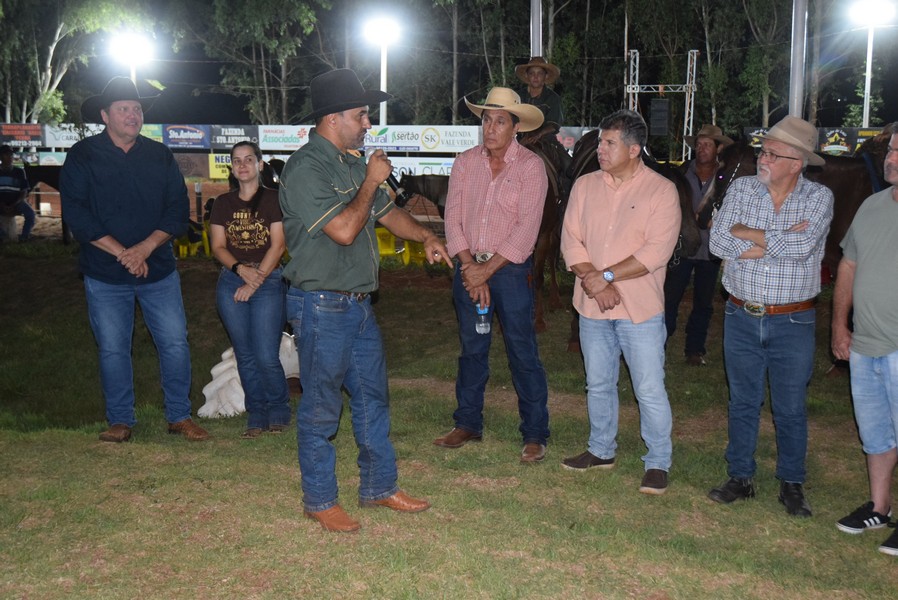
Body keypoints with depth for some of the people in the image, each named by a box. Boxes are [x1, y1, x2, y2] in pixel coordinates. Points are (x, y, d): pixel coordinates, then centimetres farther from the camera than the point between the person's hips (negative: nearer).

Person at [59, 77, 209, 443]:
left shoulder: (160, 156, 7)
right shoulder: (82, 157, 0)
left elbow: (178, 209, 2)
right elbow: (75, 213, -8)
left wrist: (146, 247, -13)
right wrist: (121, 253, -15)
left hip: (159, 270, 2)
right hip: (105, 274, -1)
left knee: (175, 342, 0)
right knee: (112, 350, 5)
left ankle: (179, 416, 14)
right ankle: (120, 421, 19)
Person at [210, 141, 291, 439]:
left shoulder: (273, 199, -2)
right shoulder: (223, 203, 11)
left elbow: (277, 245, -7)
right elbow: (218, 246, 7)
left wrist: (255, 281, -12)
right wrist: (241, 269, -12)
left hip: (269, 281, -4)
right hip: (231, 282, 4)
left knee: (266, 356, -8)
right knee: (245, 355, 7)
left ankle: (279, 412, 14)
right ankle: (256, 416, 18)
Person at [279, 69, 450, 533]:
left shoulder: (353, 164, 12)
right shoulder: (305, 168, -16)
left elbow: (386, 212, 21)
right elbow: (344, 229, -23)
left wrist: (425, 236, 5)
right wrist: (371, 181, -12)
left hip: (358, 304, 9)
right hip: (321, 307, -9)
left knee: (373, 398, 16)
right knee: (321, 408, 4)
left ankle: (379, 487, 30)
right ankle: (319, 500, 18)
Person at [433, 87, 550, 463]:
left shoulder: (530, 166, -7)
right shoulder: (465, 163, 5)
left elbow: (526, 228, -13)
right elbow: (453, 218, 1)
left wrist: (487, 269, -14)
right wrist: (469, 266, -9)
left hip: (511, 270, -4)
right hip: (469, 268, 4)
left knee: (523, 353, -1)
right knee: (471, 350, 13)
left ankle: (535, 434, 9)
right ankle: (468, 424, 26)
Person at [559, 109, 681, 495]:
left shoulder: (661, 191, -8)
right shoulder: (585, 186, 5)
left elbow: (656, 252, -16)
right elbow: (571, 241, 0)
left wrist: (606, 276, -18)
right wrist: (593, 282, -15)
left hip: (640, 309, -4)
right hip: (592, 306, 5)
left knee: (650, 390, 0)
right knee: (598, 385, 17)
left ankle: (658, 463, 16)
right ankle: (601, 450, 34)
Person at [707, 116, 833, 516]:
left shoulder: (819, 198, -6)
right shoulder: (741, 189, 0)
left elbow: (801, 247, -23)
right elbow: (718, 242, -13)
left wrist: (744, 233, -15)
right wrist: (778, 241, -16)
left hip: (793, 321, -2)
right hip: (741, 317, 2)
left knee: (790, 409, 9)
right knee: (742, 402, 13)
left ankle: (792, 484, 25)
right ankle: (740, 477, 27)